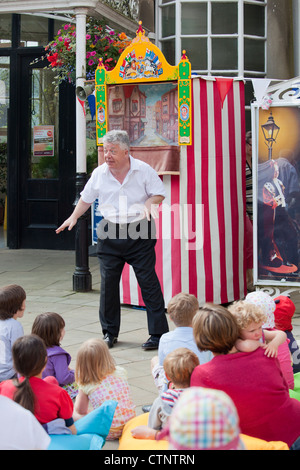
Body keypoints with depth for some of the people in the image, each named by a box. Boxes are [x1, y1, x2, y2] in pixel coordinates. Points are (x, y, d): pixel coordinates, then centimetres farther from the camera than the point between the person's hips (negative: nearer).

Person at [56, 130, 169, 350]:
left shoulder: (144, 170, -6)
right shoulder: (99, 173, 2)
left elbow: (160, 193, 2)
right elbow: (87, 197, 16)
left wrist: (149, 204, -18)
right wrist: (74, 217, 6)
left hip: (140, 233, -3)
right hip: (111, 232, 3)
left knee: (148, 281, -6)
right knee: (108, 281, 3)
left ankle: (159, 333, 0)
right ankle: (110, 332, 17)